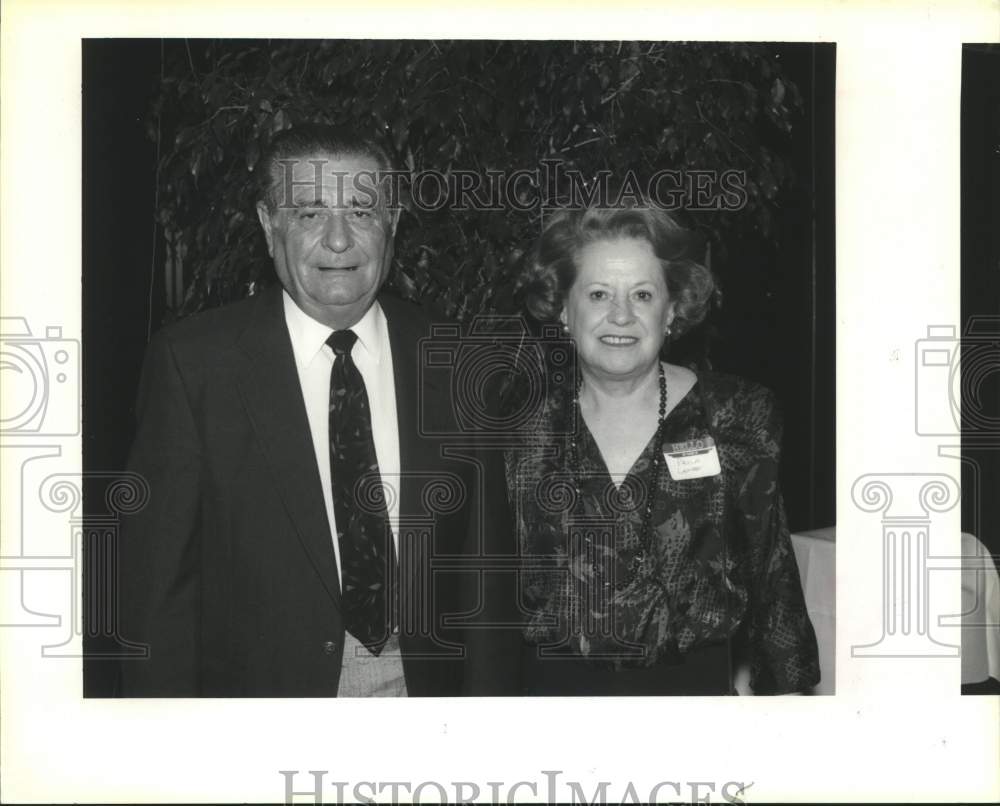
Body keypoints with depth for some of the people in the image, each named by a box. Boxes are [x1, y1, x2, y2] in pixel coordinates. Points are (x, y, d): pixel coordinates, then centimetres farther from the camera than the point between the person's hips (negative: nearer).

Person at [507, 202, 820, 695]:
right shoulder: (524, 429, -1)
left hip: (695, 679, -1)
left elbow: (771, 574, -1)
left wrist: (786, 686, -5)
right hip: (552, 682, 1)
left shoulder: (736, 417, -5)